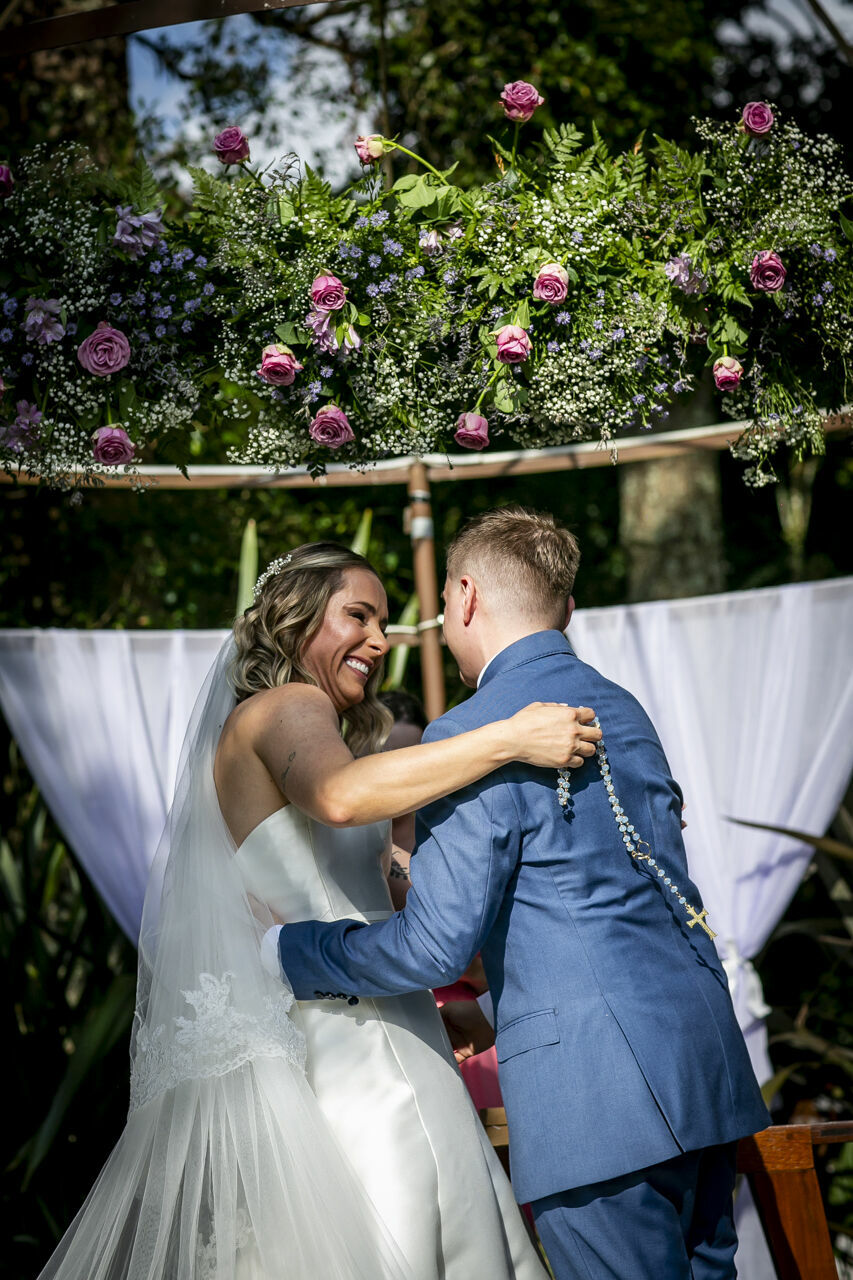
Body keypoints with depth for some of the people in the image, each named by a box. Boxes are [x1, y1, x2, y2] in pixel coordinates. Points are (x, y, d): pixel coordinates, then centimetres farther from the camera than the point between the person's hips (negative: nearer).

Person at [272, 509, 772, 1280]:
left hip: (596, 1085, -8)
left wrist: (290, 950, 3)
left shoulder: (474, 736, -10)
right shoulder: (624, 709, 16)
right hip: (704, 1051, 8)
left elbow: (434, 947, -12)